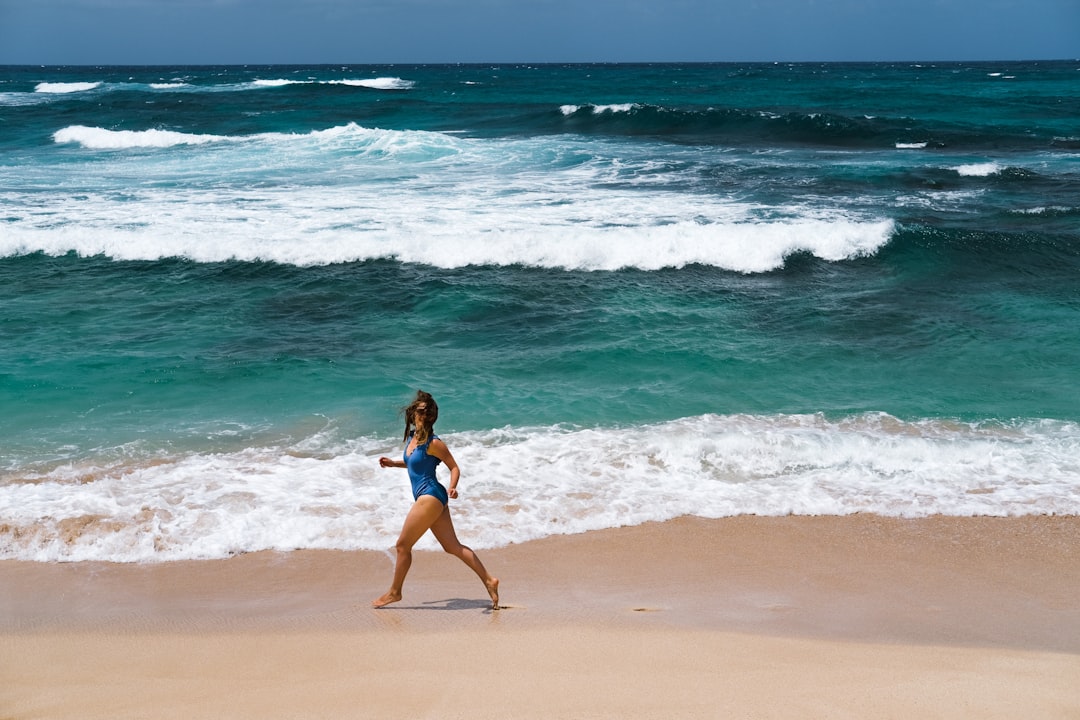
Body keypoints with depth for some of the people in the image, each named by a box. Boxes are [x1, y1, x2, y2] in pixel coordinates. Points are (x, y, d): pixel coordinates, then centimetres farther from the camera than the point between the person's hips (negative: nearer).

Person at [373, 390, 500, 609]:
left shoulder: (433, 443, -13)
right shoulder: (411, 436, 12)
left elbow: (454, 467, -9)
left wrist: (452, 487, -25)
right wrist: (393, 463, 17)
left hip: (430, 496, -9)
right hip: (427, 498, 9)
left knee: (402, 545, 2)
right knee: (453, 546, 8)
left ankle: (394, 592, 17)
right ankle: (488, 581, 8)